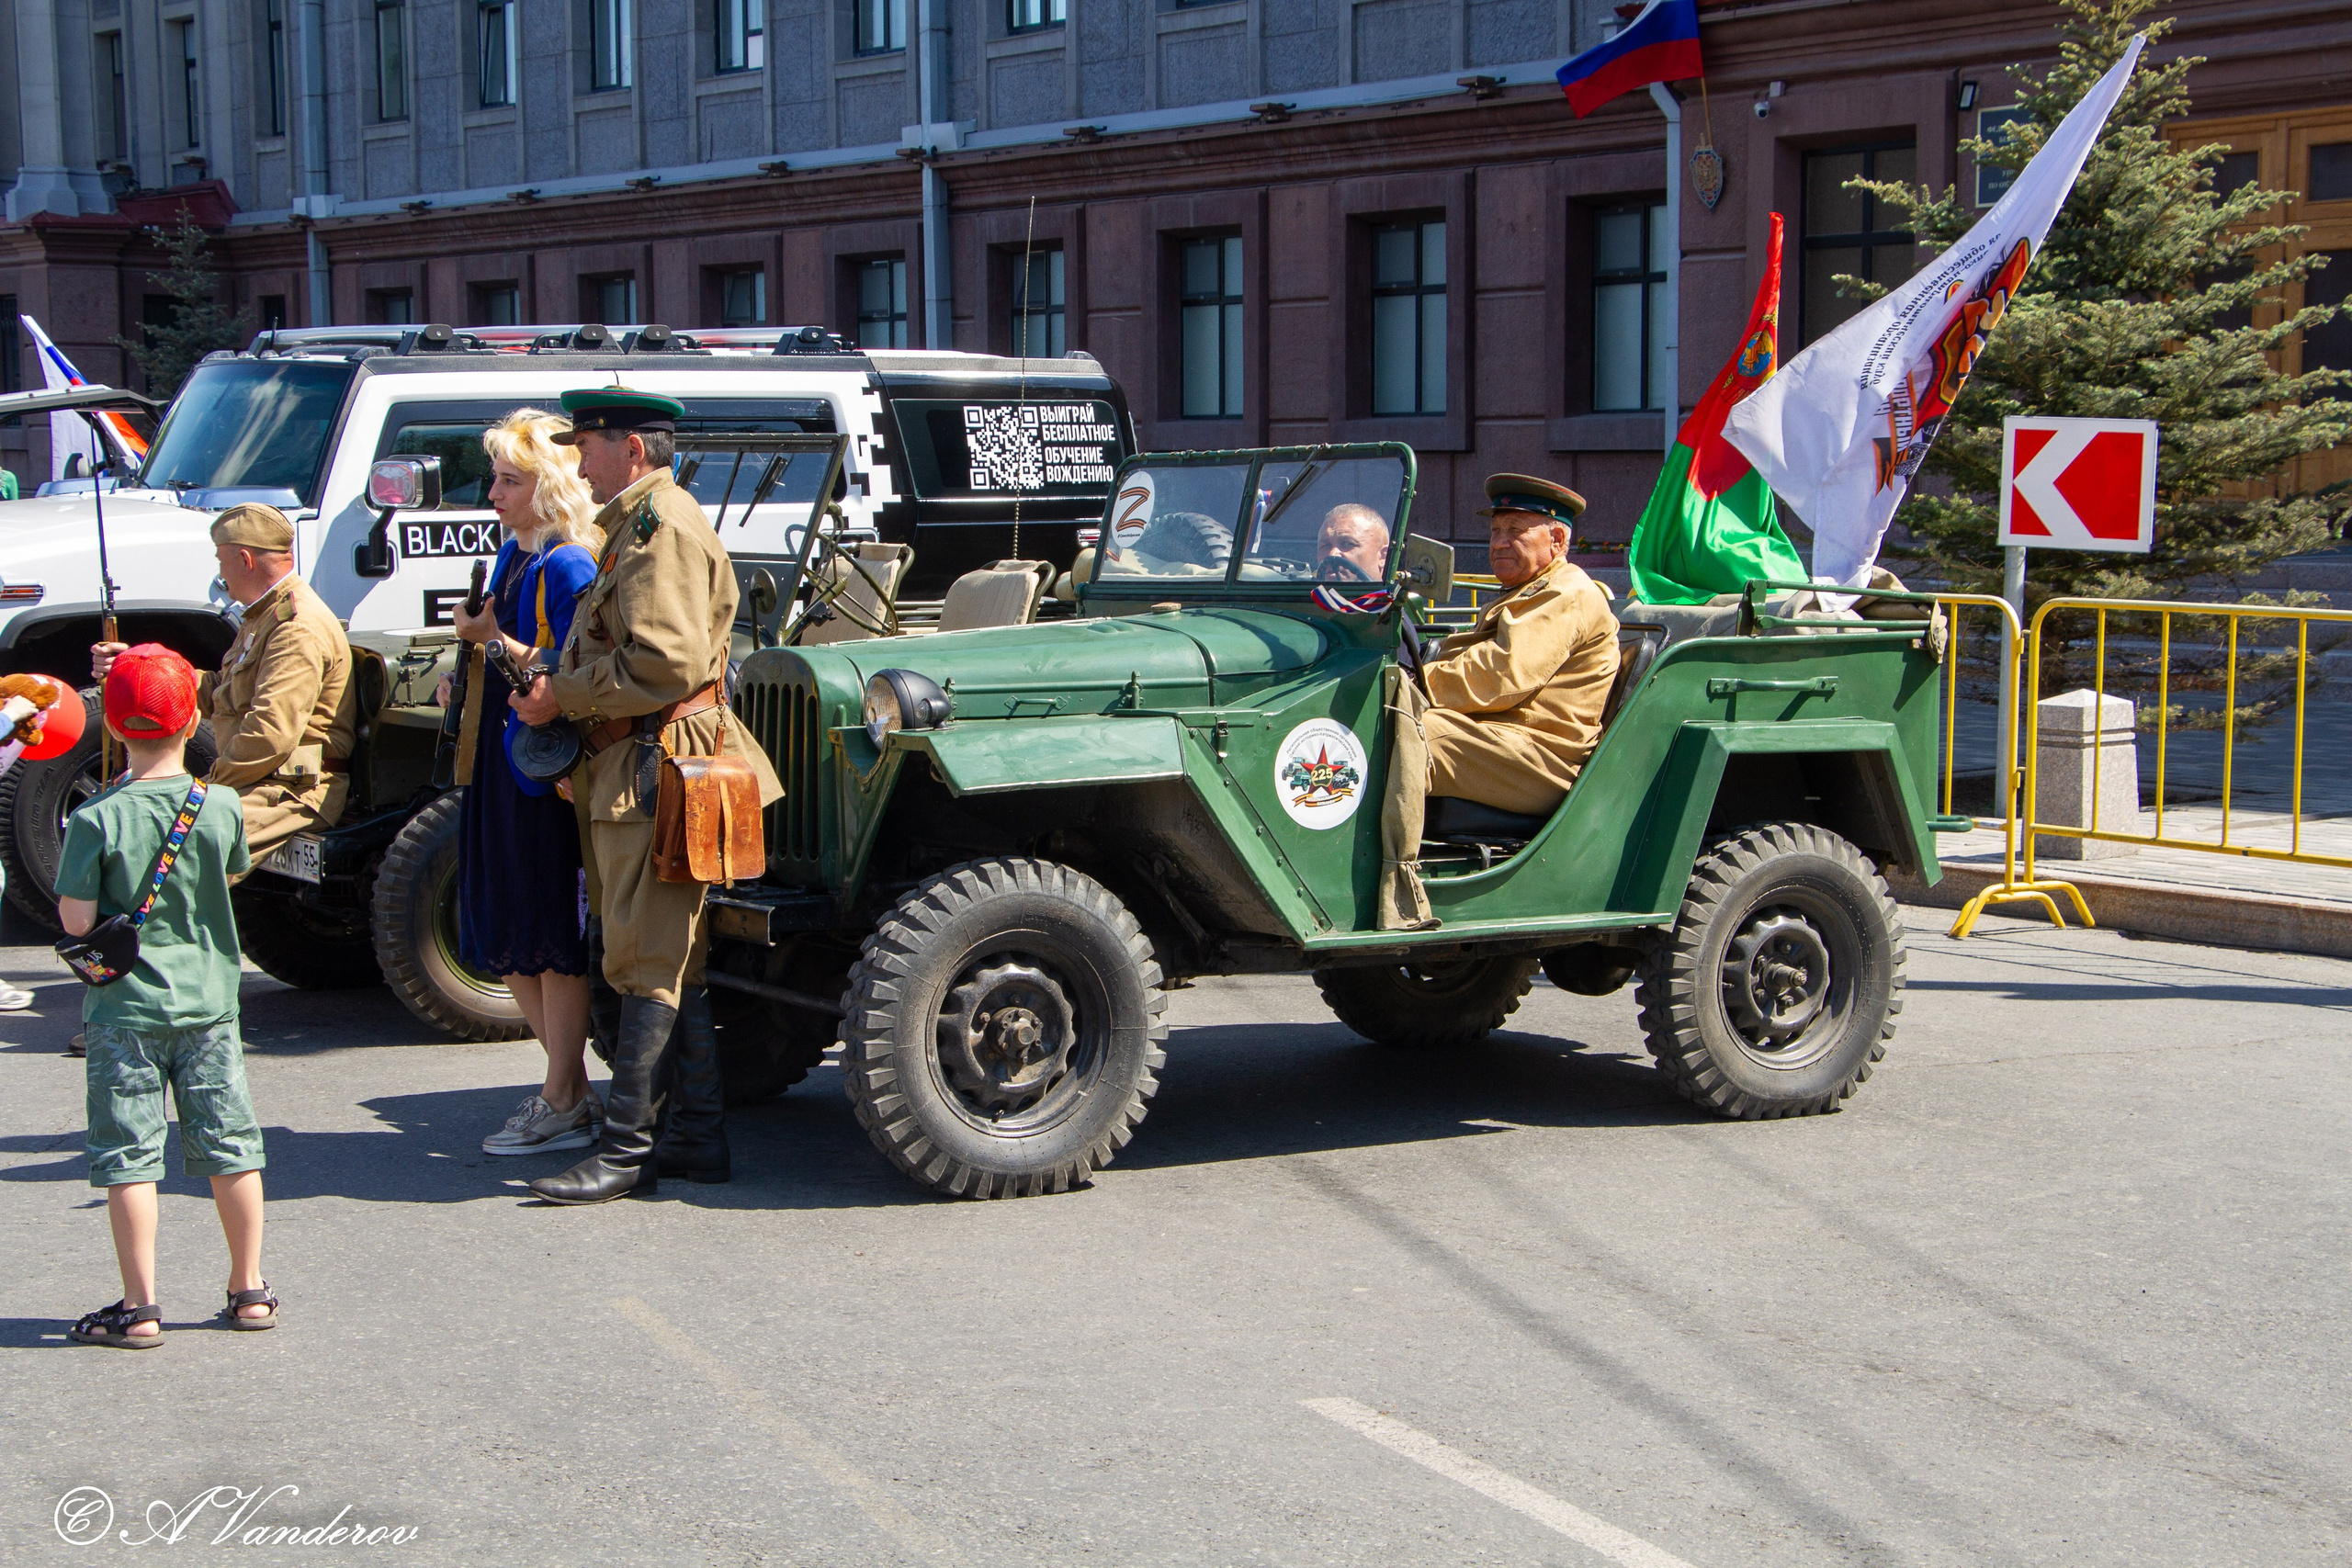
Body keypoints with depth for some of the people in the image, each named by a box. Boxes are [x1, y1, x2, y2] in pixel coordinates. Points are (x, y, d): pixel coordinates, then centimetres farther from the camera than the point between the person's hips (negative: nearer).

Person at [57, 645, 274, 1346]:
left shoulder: (97, 820, -14)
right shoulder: (221, 806, -5)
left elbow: (77, 919, -13)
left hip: (125, 1006, -3)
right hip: (209, 999, 3)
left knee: (129, 1155, 2)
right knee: (229, 1146, 11)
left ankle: (139, 1307, 3)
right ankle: (250, 1290, 18)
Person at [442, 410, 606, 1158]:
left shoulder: (568, 566, -14)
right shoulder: (514, 555, 12)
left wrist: (495, 641, -18)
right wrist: (469, 676, 7)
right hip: (500, 757, 10)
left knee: (554, 939, -2)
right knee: (507, 938, 14)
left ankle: (564, 1107, 7)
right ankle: (570, 1087, 24)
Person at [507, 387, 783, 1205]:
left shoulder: (664, 530, -13)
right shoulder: (635, 527, 21)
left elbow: (665, 664, -22)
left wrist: (561, 695, -14)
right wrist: (554, 689, 10)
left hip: (654, 770, -11)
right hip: (626, 769, 11)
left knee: (649, 963, -8)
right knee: (674, 960, 12)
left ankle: (627, 1150, -6)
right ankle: (699, 1135, 17)